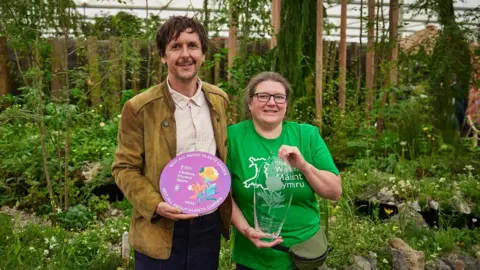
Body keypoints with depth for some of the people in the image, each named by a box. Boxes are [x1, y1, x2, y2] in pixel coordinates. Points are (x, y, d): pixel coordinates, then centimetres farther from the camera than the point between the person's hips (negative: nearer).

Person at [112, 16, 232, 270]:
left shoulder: (219, 99, 2)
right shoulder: (140, 108, -11)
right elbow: (125, 168, -7)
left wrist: (226, 203, 4)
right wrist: (155, 205, -19)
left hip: (210, 223, 4)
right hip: (161, 228, -3)